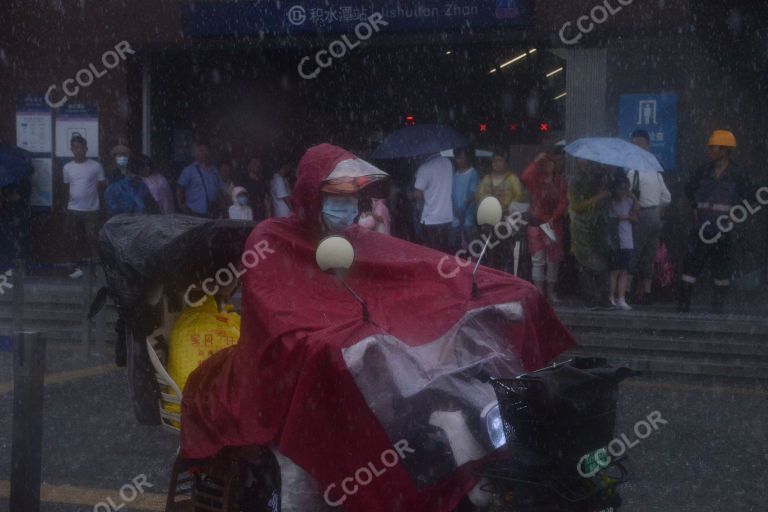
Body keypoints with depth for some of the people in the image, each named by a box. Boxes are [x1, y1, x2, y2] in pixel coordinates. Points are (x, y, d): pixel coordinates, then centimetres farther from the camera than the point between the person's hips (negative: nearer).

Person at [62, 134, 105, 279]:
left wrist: (101, 206, 0)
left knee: (92, 240, -4)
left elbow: (101, 187, 1)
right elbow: (66, 188, 11)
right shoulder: (67, 168, 4)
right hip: (73, 210, 3)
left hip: (91, 210, -3)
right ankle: (79, 267, 19)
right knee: (77, 240, 10)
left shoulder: (96, 166, -4)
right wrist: (65, 206, 11)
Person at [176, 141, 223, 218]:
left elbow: (219, 190, 20)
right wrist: (181, 205, -6)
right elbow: (179, 189, 2)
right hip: (194, 213, -5)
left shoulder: (214, 171, 16)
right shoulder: (189, 170, 3)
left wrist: (219, 207, 11)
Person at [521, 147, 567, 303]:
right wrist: (536, 162, -22)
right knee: (538, 259, -6)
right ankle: (539, 294, -7)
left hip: (554, 224, 2)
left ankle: (551, 293, 11)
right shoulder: (536, 178, 1)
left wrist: (553, 219, -11)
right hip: (536, 223, -2)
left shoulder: (560, 181, 6)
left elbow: (563, 202, 0)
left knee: (553, 260, 3)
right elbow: (525, 178, -23)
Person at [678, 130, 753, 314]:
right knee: (692, 261, -3)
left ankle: (719, 304, 15)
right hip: (702, 227, 3)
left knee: (721, 265, 5)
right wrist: (693, 207, 13)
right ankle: (683, 304, 0)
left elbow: (748, 195, 6)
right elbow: (689, 188, 23)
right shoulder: (704, 171, 7)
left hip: (723, 228, -2)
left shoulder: (737, 174, -3)